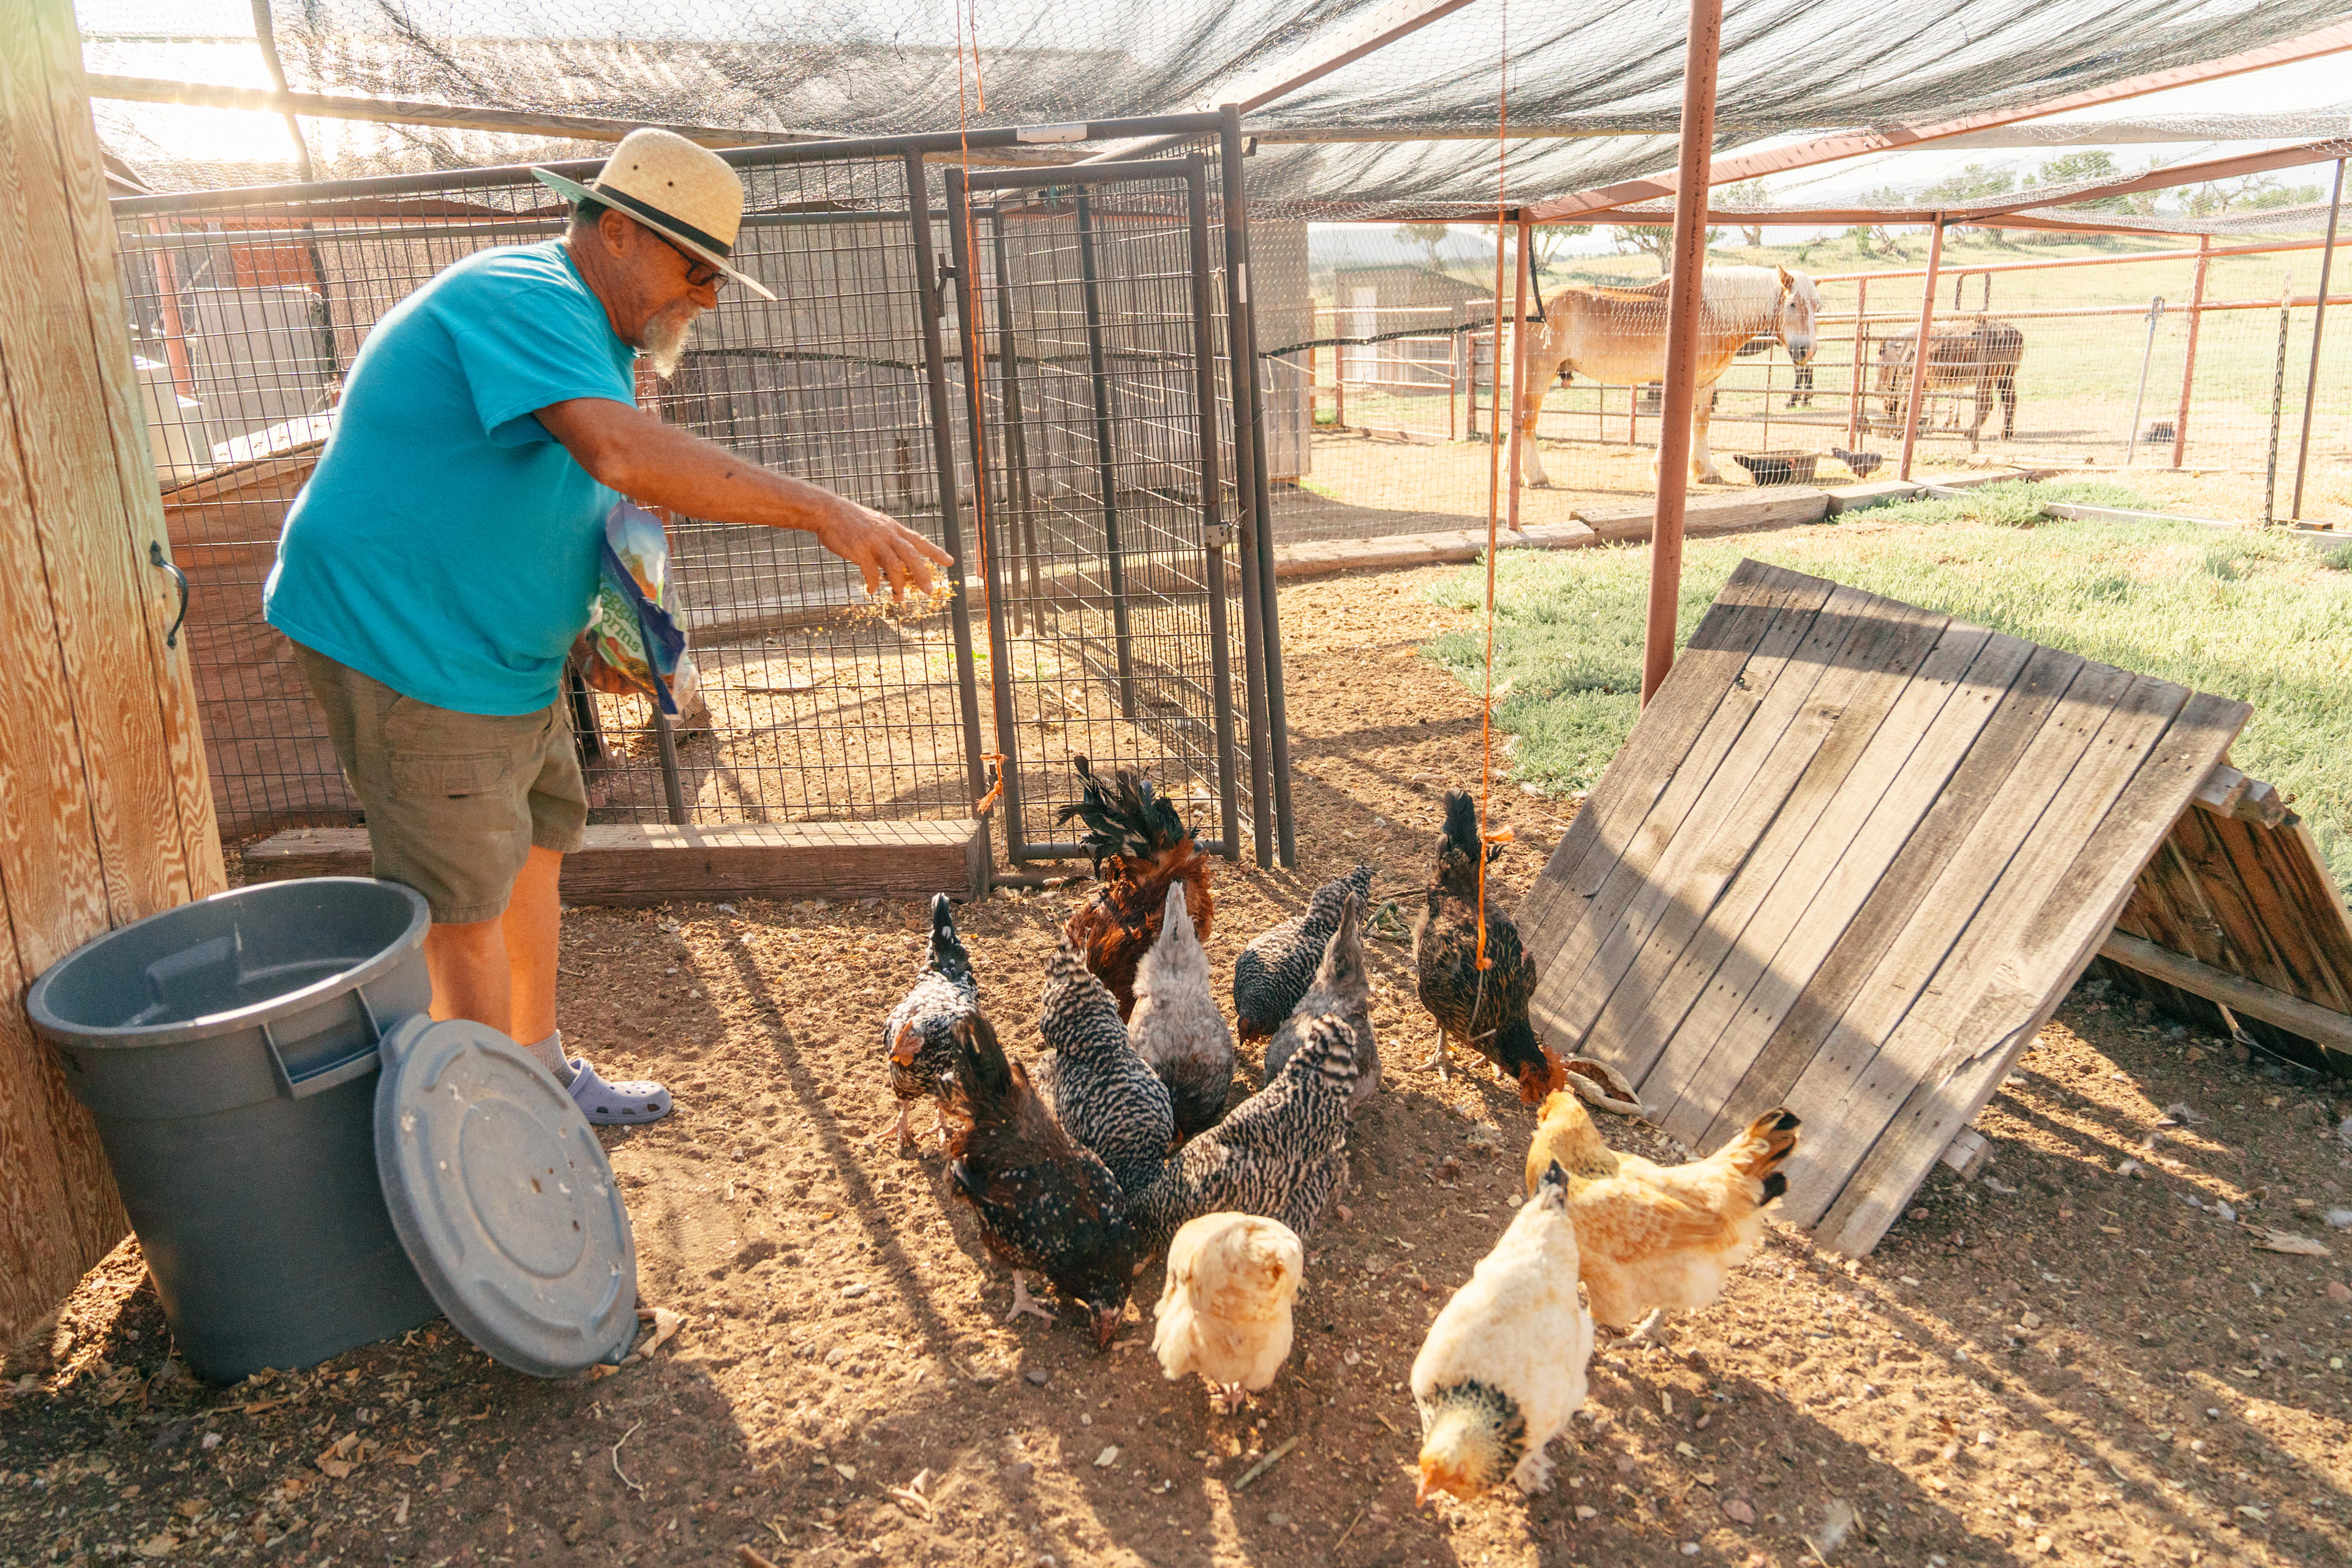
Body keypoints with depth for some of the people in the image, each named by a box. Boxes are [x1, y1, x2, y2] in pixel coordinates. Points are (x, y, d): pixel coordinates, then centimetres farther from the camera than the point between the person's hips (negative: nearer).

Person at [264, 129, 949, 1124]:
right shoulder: (524, 299, -21)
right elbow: (623, 453, -39)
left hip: (505, 649, 10)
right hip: (404, 639, -10)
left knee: (534, 845, 17)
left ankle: (541, 1074, 33)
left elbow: (602, 484, 19)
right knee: (465, 903, -3)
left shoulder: (599, 336, 13)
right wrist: (823, 512, -40)